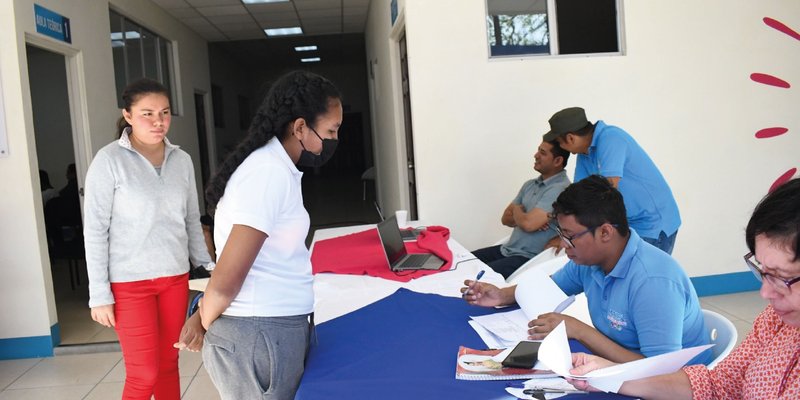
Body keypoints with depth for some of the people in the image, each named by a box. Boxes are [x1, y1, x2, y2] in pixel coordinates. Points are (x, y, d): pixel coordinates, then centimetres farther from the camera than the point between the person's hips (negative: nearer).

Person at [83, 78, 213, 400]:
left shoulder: (181, 159, 3)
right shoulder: (109, 160, -10)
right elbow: (95, 230, -9)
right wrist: (99, 294, -10)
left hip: (175, 277, 4)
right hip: (129, 282, -4)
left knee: (168, 365, 13)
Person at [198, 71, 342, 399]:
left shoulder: (274, 166, 12)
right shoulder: (271, 173, -20)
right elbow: (225, 282, -20)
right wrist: (206, 326, -3)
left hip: (274, 329, 9)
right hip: (259, 336, -9)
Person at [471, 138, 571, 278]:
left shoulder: (560, 189, -17)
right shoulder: (530, 184, 11)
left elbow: (528, 224, -25)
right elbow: (505, 218, 13)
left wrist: (517, 210, -2)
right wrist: (523, 216, -9)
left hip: (529, 259, -9)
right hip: (507, 249, 9)